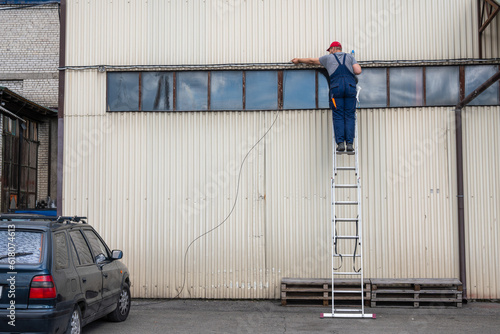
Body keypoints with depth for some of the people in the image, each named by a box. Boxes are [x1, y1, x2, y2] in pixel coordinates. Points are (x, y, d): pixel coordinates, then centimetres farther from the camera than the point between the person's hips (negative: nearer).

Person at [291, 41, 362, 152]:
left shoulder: (328, 58, 22)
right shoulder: (350, 57, 23)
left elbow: (311, 61, 35)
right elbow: (358, 71, 10)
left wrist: (299, 60, 50)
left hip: (336, 87, -1)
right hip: (350, 86, 1)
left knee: (338, 116, -1)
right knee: (349, 116, 1)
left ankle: (340, 143, -11)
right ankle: (350, 143, -8)